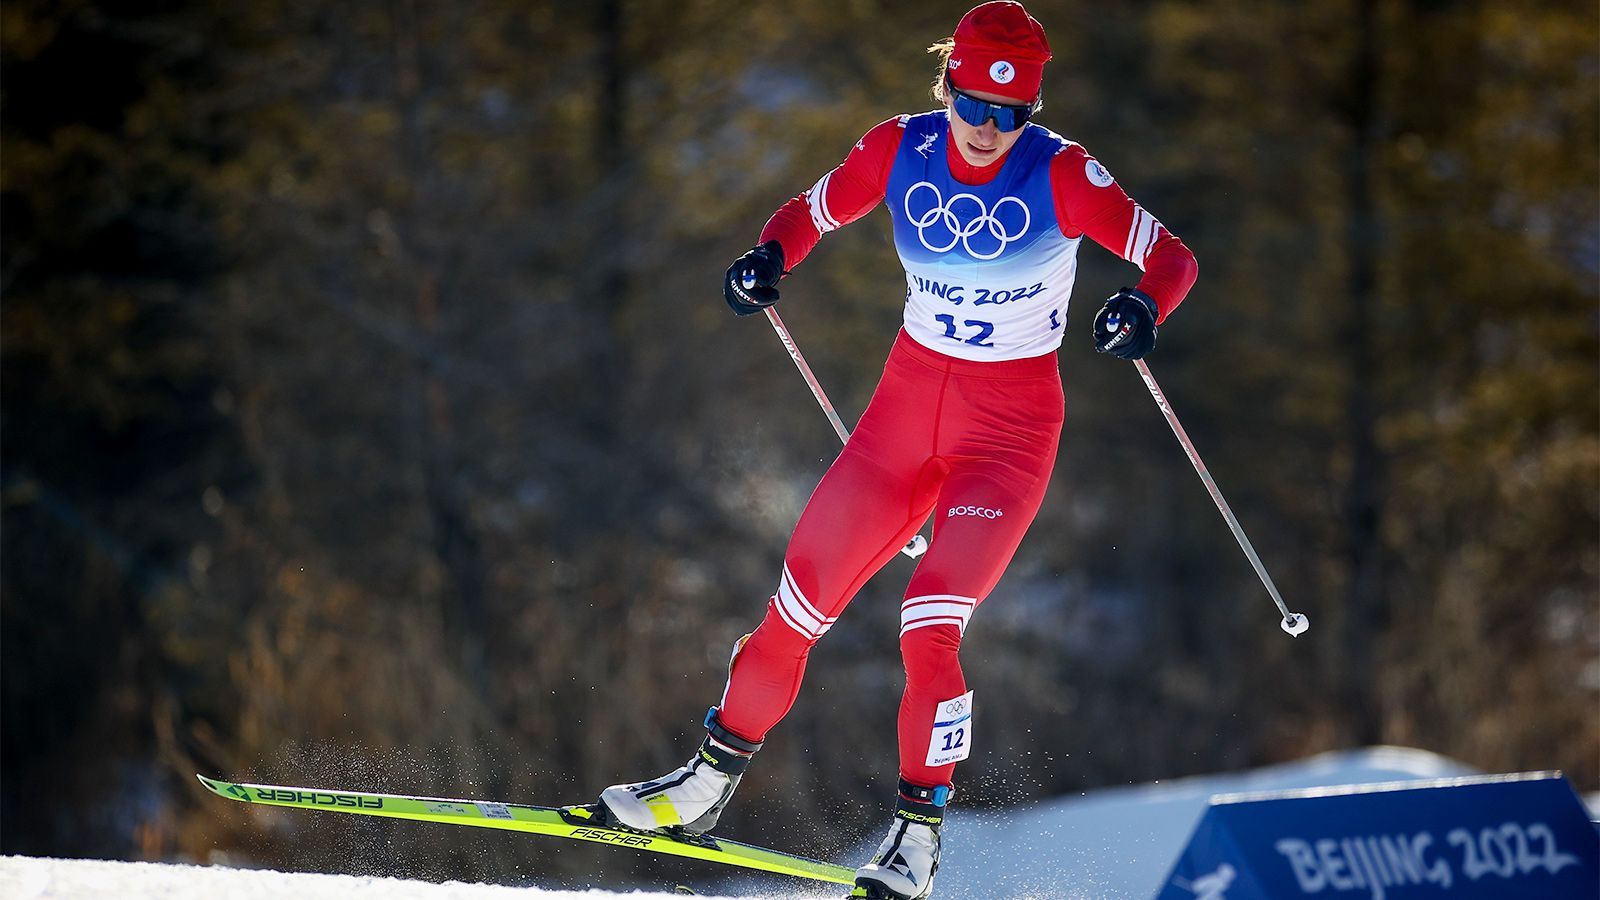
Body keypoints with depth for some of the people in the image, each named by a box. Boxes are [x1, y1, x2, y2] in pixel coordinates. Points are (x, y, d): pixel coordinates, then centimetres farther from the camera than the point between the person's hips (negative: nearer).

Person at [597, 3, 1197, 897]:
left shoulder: (1060, 175, -16)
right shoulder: (901, 151, -7)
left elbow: (1172, 257, -16)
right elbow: (811, 213, 8)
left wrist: (1144, 306, -38)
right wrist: (770, 257, -14)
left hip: (1011, 426, -4)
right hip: (911, 400, 4)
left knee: (931, 627, -19)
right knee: (800, 599, 6)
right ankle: (712, 779, 25)